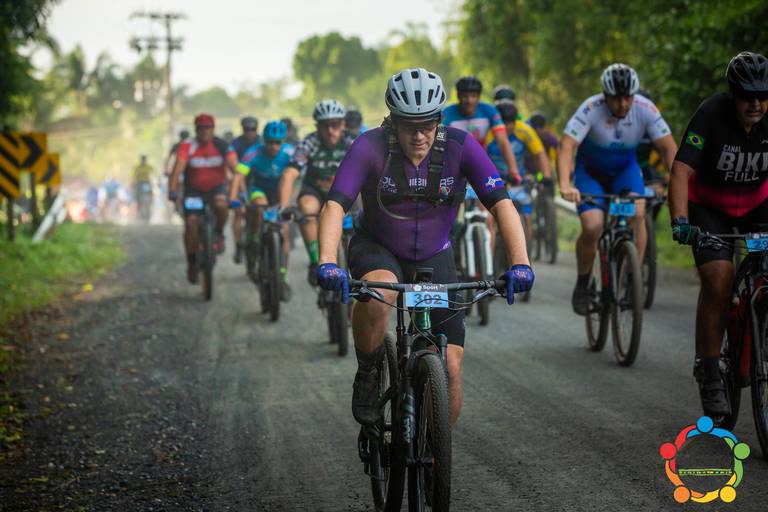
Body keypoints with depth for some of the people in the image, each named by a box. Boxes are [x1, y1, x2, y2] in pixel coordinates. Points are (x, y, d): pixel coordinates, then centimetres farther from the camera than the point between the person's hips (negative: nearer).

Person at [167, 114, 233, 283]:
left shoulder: (221, 146, -16)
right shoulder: (188, 146, -18)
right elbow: (178, 168, -28)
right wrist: (172, 190, -43)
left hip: (217, 187, -1)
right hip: (194, 190, 1)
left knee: (221, 204, -34)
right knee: (191, 223, -11)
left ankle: (219, 234, -6)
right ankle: (192, 263, 6)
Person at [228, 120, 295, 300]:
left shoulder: (289, 153, -26)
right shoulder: (255, 153, -28)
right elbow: (238, 176, -35)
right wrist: (232, 199, -49)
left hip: (280, 192, 1)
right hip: (259, 189, -1)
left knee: (283, 232, -9)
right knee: (261, 205, -36)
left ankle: (282, 277, 2)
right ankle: (256, 241, -15)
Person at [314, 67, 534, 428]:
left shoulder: (459, 146, -19)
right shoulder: (371, 147, -22)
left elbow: (502, 204, -23)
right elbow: (335, 205, -30)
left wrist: (519, 263, -37)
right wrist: (327, 263, -47)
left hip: (434, 258, 2)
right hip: (377, 250, -2)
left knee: (451, 368, -7)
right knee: (378, 293, -38)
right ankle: (366, 377, -10)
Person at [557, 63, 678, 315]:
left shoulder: (645, 109, -23)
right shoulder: (591, 109, -30)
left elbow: (669, 148, -23)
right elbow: (566, 146, -37)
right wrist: (565, 185, -53)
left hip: (625, 169, 2)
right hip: (590, 170, -2)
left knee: (637, 213, -28)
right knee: (592, 227, -22)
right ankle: (582, 285, 3)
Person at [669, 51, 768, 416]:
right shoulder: (712, 113, -27)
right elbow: (682, 171, -33)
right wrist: (680, 220, -47)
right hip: (709, 206, -3)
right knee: (718, 280, -21)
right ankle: (709, 373, -12)